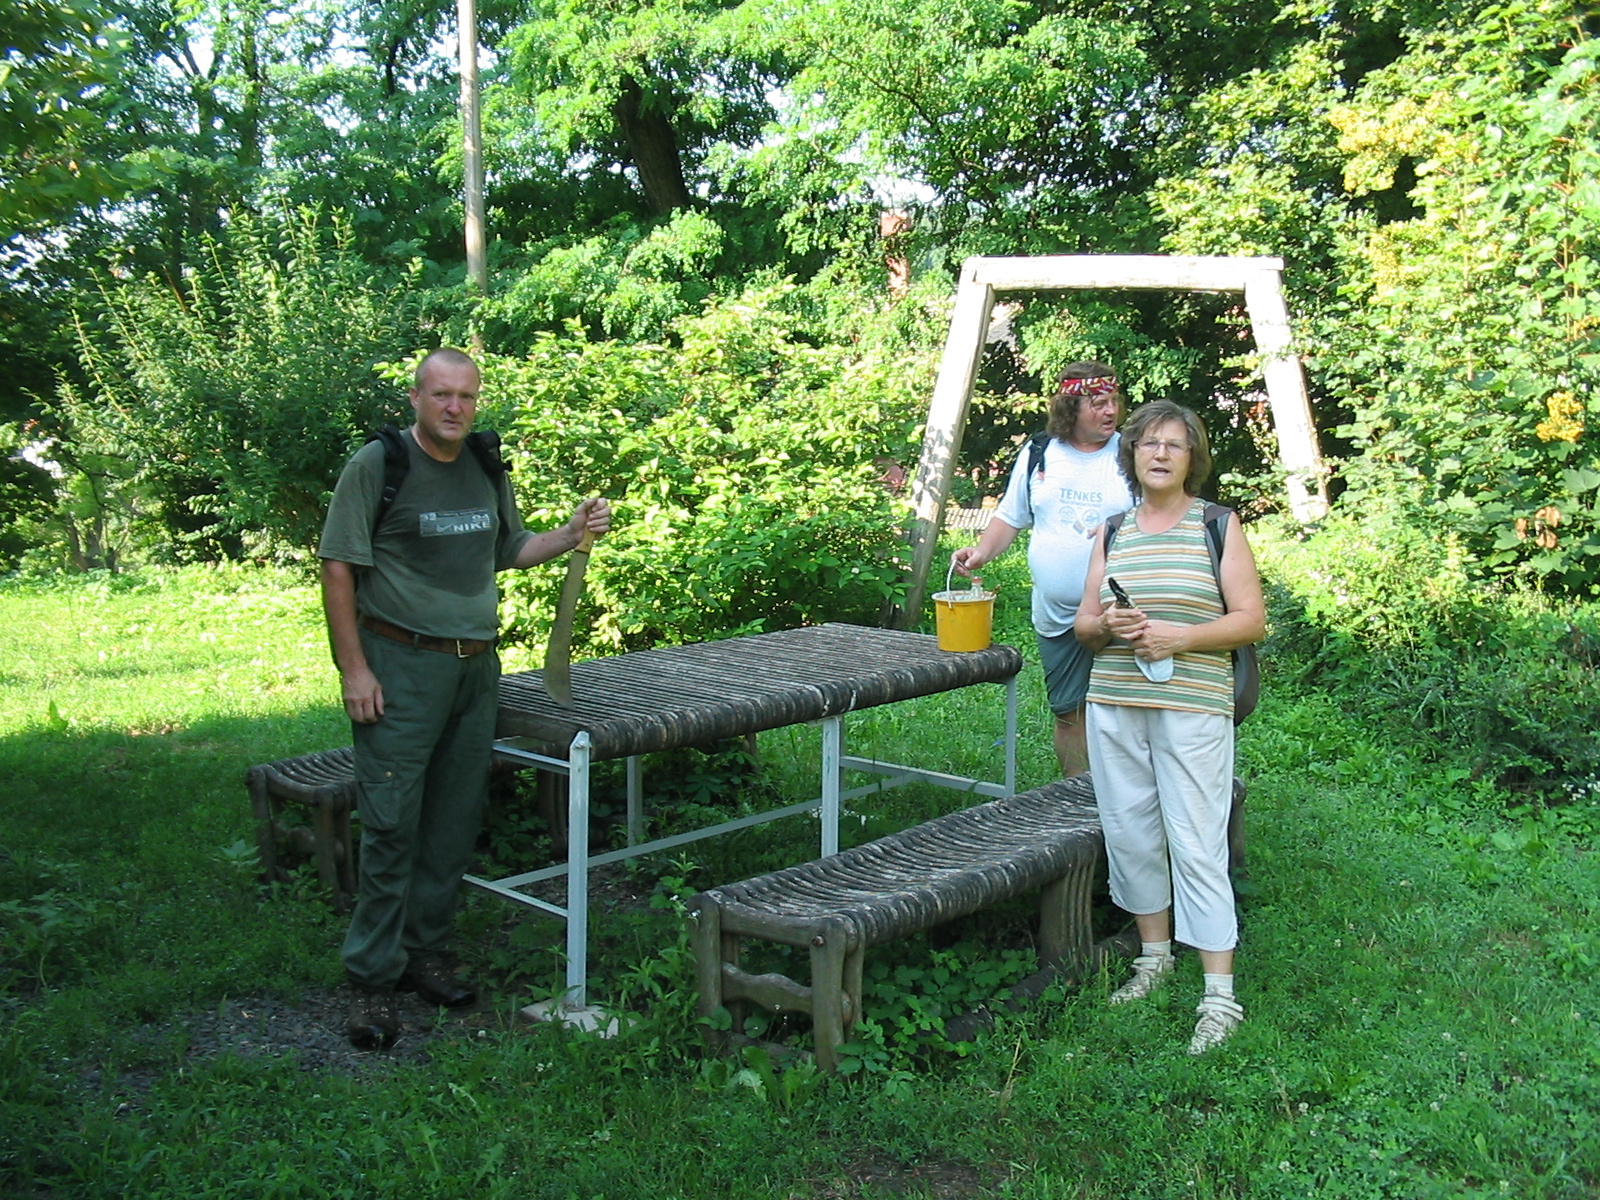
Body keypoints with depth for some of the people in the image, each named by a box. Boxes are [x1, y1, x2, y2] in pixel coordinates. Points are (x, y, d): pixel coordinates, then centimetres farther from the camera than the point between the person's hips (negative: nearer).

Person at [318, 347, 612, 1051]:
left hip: (476, 668, 6)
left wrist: (573, 534, 5)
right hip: (401, 667, -6)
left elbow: (508, 551, 22)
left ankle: (427, 954, 23)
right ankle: (373, 980, 5)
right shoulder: (377, 464, -7)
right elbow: (338, 569, -8)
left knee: (455, 822, 10)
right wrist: (354, 669, -12)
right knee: (390, 826, -5)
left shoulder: (488, 470, 11)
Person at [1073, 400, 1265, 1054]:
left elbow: (1251, 620, -3)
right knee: (1129, 833, 9)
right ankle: (1154, 956, 29)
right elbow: (1083, 622, 15)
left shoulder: (1219, 526, 2)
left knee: (1197, 846, -6)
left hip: (1193, 708, -4)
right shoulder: (1112, 533, 13)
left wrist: (1177, 636, -16)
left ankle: (1220, 996, 0)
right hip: (1114, 705, 5)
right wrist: (1107, 626, -8)